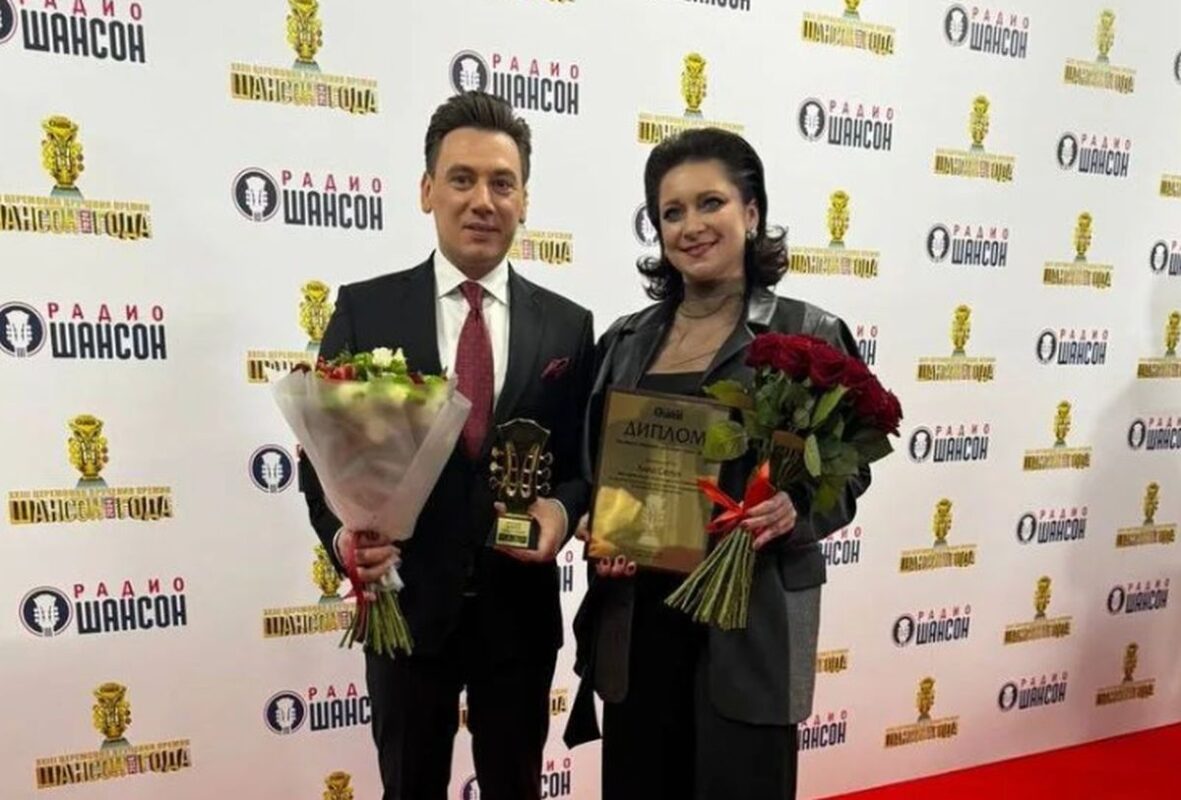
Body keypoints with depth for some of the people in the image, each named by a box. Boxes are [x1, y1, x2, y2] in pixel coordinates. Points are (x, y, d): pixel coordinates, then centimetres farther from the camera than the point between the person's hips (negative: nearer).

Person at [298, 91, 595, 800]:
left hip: (520, 610, 1)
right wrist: (342, 534, -21)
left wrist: (565, 508, -17)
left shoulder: (569, 326, -1)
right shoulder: (364, 309, -4)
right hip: (406, 605, 0)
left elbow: (588, 460, 3)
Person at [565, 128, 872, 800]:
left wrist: (795, 509, -21)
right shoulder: (625, 340, 6)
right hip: (636, 616, 4)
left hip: (752, 616, -3)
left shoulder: (809, 333, -5)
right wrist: (595, 531, -5)